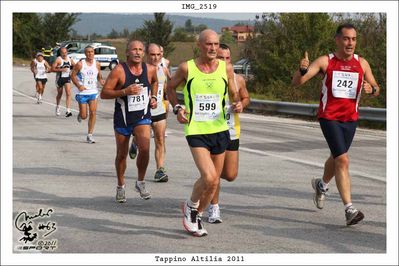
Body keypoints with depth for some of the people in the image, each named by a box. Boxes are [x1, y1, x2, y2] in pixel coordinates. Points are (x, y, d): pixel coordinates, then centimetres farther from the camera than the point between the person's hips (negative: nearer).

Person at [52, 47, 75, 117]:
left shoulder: (69, 59, 5)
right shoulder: (58, 59, -10)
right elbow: (52, 69, -16)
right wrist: (61, 70, -24)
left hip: (67, 78, 3)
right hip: (60, 78, -3)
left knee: (68, 93, -14)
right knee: (59, 94, 14)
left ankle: (68, 111, -18)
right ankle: (57, 107, 41)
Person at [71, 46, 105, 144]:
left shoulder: (97, 64, 4)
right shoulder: (80, 64, -7)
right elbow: (73, 75, -2)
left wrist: (101, 80, -8)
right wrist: (79, 85, -15)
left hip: (93, 92, 3)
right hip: (82, 92, -2)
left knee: (93, 113, -8)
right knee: (84, 116, 0)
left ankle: (90, 135, 0)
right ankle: (80, 115, 39)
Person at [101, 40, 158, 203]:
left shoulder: (150, 69, -2)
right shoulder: (119, 70, -14)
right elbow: (104, 93, -15)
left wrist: (153, 97, 8)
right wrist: (124, 91, -26)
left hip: (142, 117, 1)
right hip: (123, 118, -1)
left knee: (145, 148, -20)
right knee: (121, 154, 10)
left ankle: (140, 183, 2)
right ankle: (121, 186, 32)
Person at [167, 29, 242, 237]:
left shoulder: (226, 68, 2)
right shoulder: (187, 68, -5)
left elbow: (233, 93, 15)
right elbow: (170, 87, 12)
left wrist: (238, 103, -7)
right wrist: (177, 108, -4)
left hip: (219, 130, 4)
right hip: (196, 131, -4)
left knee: (214, 182, 11)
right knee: (208, 177, -20)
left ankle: (196, 216, 35)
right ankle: (190, 206, 10)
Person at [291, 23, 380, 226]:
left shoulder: (362, 63, 4)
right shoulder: (325, 61, -6)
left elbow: (376, 89, 13)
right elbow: (296, 83, -11)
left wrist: (371, 89, -12)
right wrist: (303, 70, -34)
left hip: (350, 119, 5)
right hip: (329, 118, -5)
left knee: (337, 158, 20)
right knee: (342, 160, -17)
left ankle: (322, 185, 52)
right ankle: (349, 209, -19)